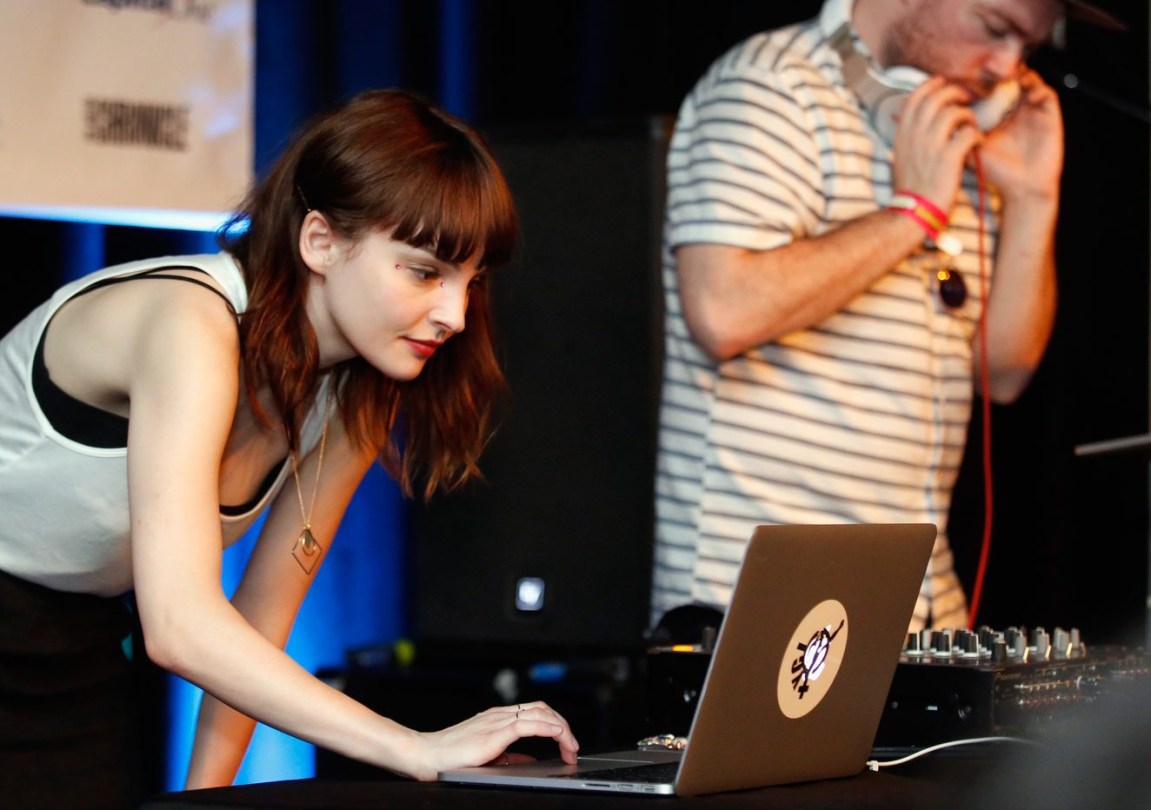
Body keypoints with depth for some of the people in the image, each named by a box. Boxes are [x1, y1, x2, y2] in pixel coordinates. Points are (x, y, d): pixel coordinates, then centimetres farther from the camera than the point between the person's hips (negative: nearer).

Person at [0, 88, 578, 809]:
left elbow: (263, 616, 3)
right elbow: (180, 626, -37)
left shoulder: (355, 402, -5)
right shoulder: (191, 323, -29)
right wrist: (417, 750, -39)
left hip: (76, 656, 7)